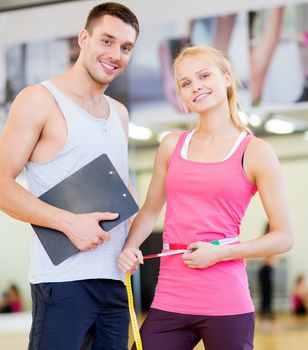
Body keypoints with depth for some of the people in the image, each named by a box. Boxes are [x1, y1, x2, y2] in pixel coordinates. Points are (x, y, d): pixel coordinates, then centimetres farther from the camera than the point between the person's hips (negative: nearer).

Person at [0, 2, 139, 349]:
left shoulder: (120, 114, 18)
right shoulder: (40, 100, -3)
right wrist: (69, 222, -19)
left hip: (116, 281, 7)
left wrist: (131, 244, 7)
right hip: (63, 281, -7)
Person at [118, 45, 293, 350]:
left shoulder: (255, 152, -1)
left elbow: (283, 237, -1)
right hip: (169, 302, 3)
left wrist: (221, 252, -12)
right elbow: (150, 210, 21)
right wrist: (129, 248, 2)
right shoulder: (172, 146, 10)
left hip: (226, 304, -3)